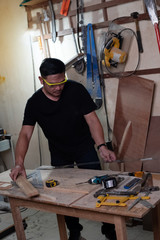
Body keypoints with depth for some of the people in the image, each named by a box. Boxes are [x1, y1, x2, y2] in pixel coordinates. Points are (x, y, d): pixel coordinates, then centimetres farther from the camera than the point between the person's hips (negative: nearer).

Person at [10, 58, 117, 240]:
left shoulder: (76, 90, -16)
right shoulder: (34, 103, -14)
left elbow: (92, 120, -17)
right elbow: (25, 134, -20)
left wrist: (102, 147, -31)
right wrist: (19, 163, -35)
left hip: (84, 148, -1)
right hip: (59, 153, 1)